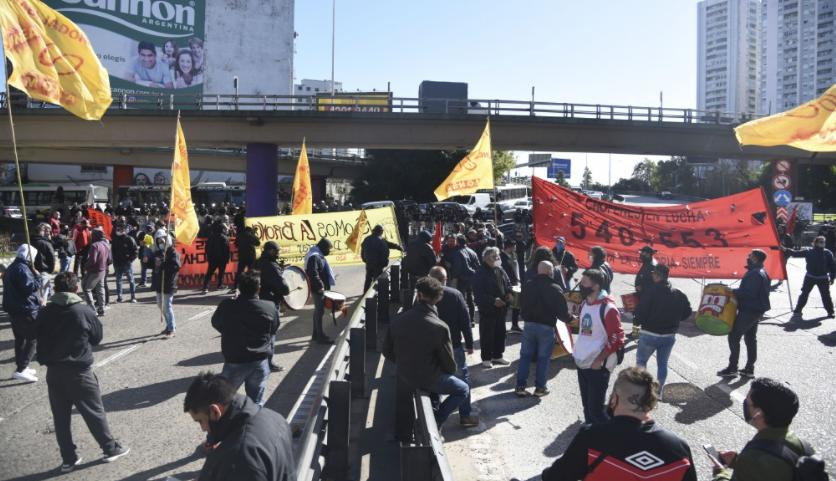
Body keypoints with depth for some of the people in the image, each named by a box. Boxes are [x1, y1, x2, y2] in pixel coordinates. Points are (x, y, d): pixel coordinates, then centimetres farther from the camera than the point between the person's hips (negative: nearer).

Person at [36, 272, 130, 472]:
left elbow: (40, 340, 4)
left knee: (60, 417, 12)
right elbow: (97, 338, 0)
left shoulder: (44, 312, -4)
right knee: (94, 412, 9)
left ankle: (68, 458, 20)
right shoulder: (84, 311, -12)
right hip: (79, 371, -3)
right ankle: (110, 449, 21)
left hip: (53, 371, 3)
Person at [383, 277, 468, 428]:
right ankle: (435, 422, 9)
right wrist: (450, 371, 11)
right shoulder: (439, 327, -24)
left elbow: (387, 351, 2)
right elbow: (449, 363, -13)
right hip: (428, 379, -6)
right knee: (463, 390, 17)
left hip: (403, 376, 6)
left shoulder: (398, 319, -10)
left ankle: (434, 409, 28)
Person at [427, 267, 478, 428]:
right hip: (454, 345, -1)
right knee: (463, 378, 9)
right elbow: (465, 320, -6)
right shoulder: (455, 295, -6)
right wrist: (469, 344, 1)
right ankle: (465, 415, 9)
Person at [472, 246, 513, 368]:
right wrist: (492, 301, -25)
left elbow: (508, 283, 19)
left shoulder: (500, 270, 8)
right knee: (487, 334, 2)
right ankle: (486, 358, 14)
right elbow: (479, 293, -19)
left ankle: (497, 356, 30)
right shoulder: (481, 273, -15)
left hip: (501, 308, 7)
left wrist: (509, 293, -2)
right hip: (487, 309, -7)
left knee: (500, 333, 15)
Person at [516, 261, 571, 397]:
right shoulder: (555, 289, -13)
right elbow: (562, 312, -12)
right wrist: (570, 319, 8)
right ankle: (540, 387, 15)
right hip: (547, 327, -3)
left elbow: (522, 303, 11)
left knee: (525, 356, 10)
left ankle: (520, 386, 11)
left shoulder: (528, 286, -1)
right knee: (543, 358, 8)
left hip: (529, 325, 4)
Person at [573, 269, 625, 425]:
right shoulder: (584, 304, 9)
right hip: (582, 363, 8)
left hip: (598, 366, -8)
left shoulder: (608, 308, -17)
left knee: (596, 408, -5)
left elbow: (617, 338, -17)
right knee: (587, 405, 17)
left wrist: (599, 360, -16)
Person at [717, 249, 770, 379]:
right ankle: (749, 369, 21)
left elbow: (748, 293, -27)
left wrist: (732, 292, -18)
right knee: (751, 338, 15)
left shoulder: (755, 274, -21)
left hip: (749, 310, -11)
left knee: (734, 336, -5)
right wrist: (737, 292, 8)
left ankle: (732, 368, -1)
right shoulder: (761, 272, 13)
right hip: (756, 310, 11)